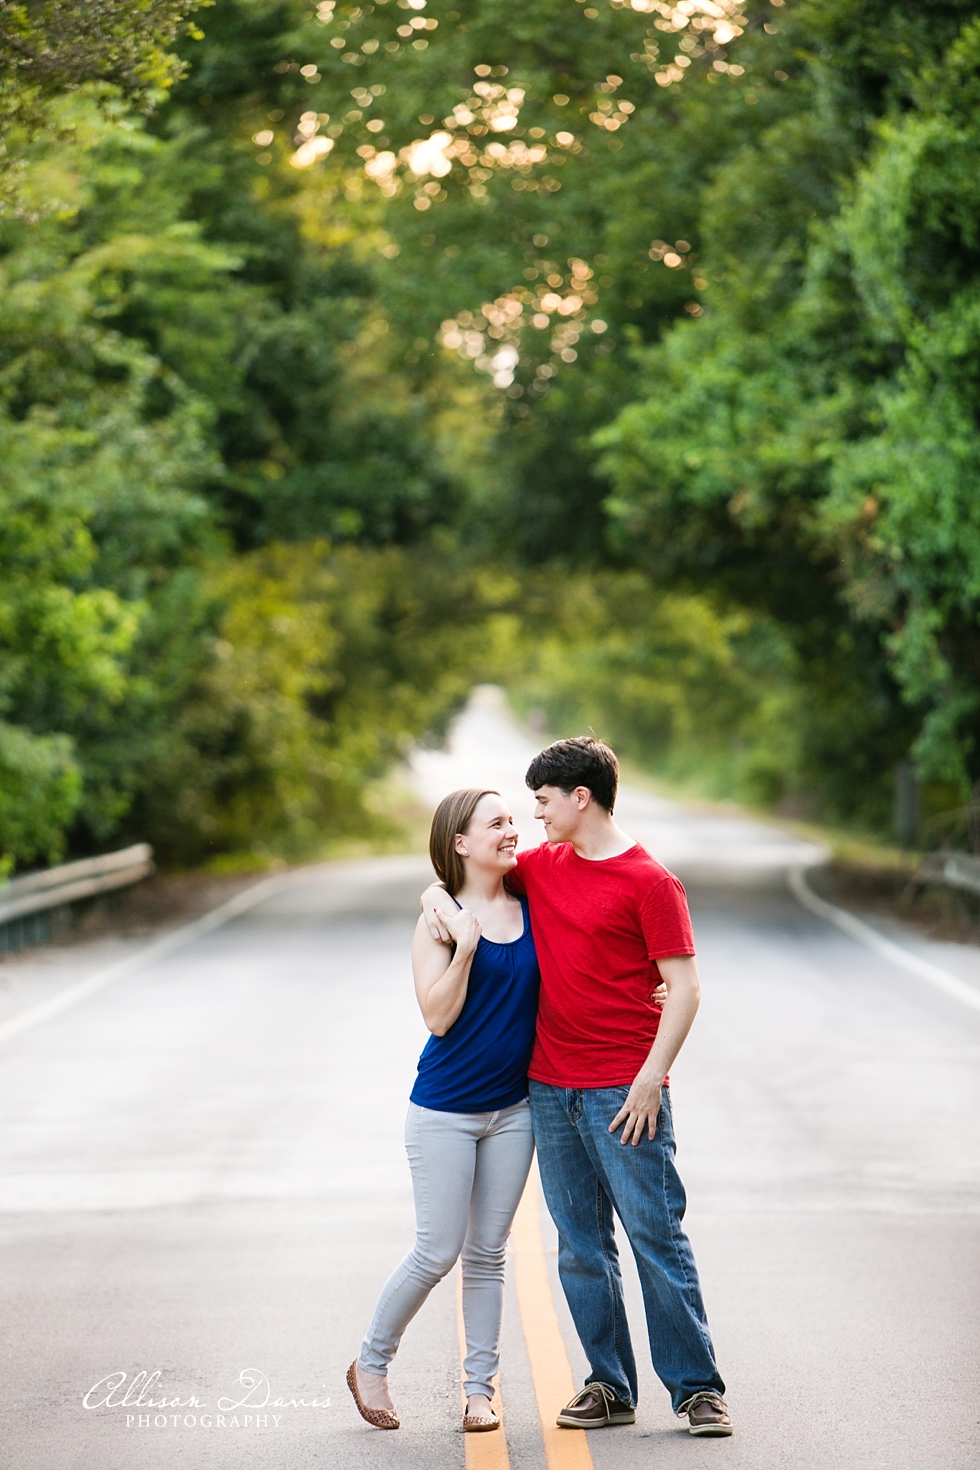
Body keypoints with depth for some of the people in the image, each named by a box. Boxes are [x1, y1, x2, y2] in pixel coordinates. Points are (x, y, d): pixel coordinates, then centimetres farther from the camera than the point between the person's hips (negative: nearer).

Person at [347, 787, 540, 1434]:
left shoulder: (532, 908, 3)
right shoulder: (441, 918, -10)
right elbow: (438, 1016, -15)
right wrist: (465, 946, -26)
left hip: (512, 1107, 4)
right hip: (445, 1108, -4)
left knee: (488, 1254, 9)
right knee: (438, 1252, -1)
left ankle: (481, 1387, 17)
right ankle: (371, 1364, 19)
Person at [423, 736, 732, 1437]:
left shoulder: (649, 881, -8)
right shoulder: (542, 867, 12)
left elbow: (684, 987, -10)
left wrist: (651, 1078, -17)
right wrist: (436, 894, 4)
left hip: (624, 1092, -6)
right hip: (551, 1087, 6)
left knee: (656, 1236, -4)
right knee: (580, 1248, 8)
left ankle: (698, 1388, 2)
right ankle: (610, 1387, 15)